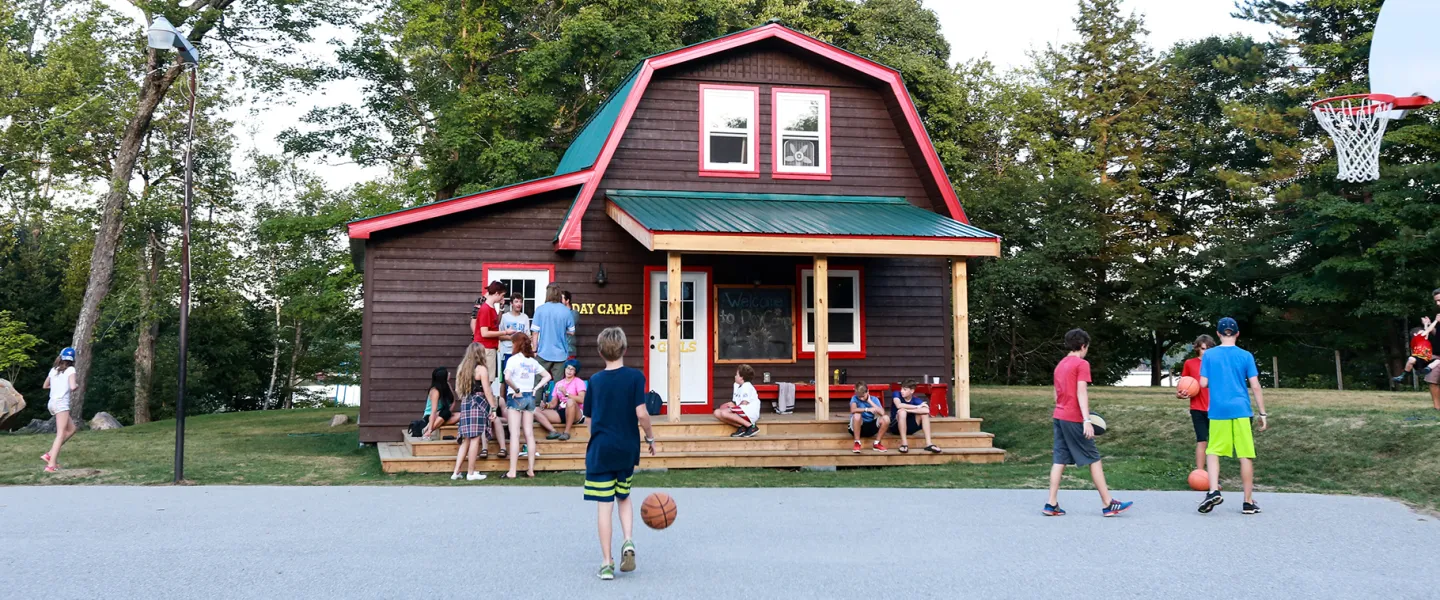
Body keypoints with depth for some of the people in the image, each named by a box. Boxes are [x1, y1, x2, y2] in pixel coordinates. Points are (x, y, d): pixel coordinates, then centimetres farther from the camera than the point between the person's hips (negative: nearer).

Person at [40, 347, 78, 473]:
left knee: (71, 429, 18)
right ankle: (51, 464, -19)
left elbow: (44, 386, 26)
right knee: (61, 434, -9)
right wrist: (77, 386, 4)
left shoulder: (53, 370, 15)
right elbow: (72, 387, -16)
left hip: (53, 402, 8)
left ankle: (51, 454, 8)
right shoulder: (70, 369, -3)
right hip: (62, 403, -8)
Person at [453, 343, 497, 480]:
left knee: (466, 439, 11)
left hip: (465, 405, 7)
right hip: (478, 405, -7)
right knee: (475, 439, -4)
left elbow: (458, 390, 15)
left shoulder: (462, 368, 13)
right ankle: (471, 473, -3)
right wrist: (493, 407, -5)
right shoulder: (481, 369, -6)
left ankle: (456, 471, 8)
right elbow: (487, 391, -8)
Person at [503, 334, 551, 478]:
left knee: (515, 434, -6)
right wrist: (536, 388, 6)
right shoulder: (533, 361, 9)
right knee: (529, 434, 6)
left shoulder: (513, 359, -9)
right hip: (530, 397, 5)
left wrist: (516, 390, -12)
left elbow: (507, 377, -25)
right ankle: (530, 470, 7)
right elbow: (547, 376, 14)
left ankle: (512, 471, -9)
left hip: (516, 397, -5)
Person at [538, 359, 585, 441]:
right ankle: (554, 432, -32)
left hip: (576, 413, -5)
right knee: (536, 412, -13)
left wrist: (566, 393, -18)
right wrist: (546, 405, -8)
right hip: (561, 412, 5)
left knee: (570, 401, -39)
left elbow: (582, 399, -14)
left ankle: (567, 432, -30)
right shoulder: (558, 384, 18)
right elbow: (553, 403, 13)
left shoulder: (579, 382, 3)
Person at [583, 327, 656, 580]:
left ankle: (607, 562, 2)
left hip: (600, 450, 0)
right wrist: (650, 437, 4)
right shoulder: (635, 376, -5)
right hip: (627, 448, 0)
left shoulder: (595, 381, 3)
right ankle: (628, 541, -1)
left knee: (604, 505, 1)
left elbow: (589, 418, 8)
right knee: (624, 497, 21)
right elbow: (641, 414, -12)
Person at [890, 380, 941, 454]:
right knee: (902, 411, -32)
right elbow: (899, 405, -32)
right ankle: (904, 444, -32)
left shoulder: (916, 400, -6)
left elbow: (927, 410, -27)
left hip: (909, 427, 3)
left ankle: (928, 443, -24)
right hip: (896, 426, -3)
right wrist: (917, 407, -24)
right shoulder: (897, 394, -9)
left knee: (924, 413, -17)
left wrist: (907, 410, -30)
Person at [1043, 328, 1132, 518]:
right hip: (1074, 419, -8)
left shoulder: (1060, 365, 16)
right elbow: (1081, 393, -17)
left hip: (1058, 416, 8)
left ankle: (1052, 504, 0)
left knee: (1059, 459, 6)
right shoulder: (1082, 364, -8)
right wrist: (1087, 420, -21)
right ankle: (1108, 504, 4)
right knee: (1094, 458, 0)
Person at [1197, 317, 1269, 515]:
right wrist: (1262, 413, 4)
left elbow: (1203, 383, 2)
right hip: (1241, 411, 0)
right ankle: (1248, 502, 8)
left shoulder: (1208, 355, 3)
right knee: (1246, 456, 5)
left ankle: (1214, 491, -11)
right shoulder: (1246, 356, 2)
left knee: (1213, 451, 10)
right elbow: (1255, 386, -1)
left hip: (1218, 411, 0)